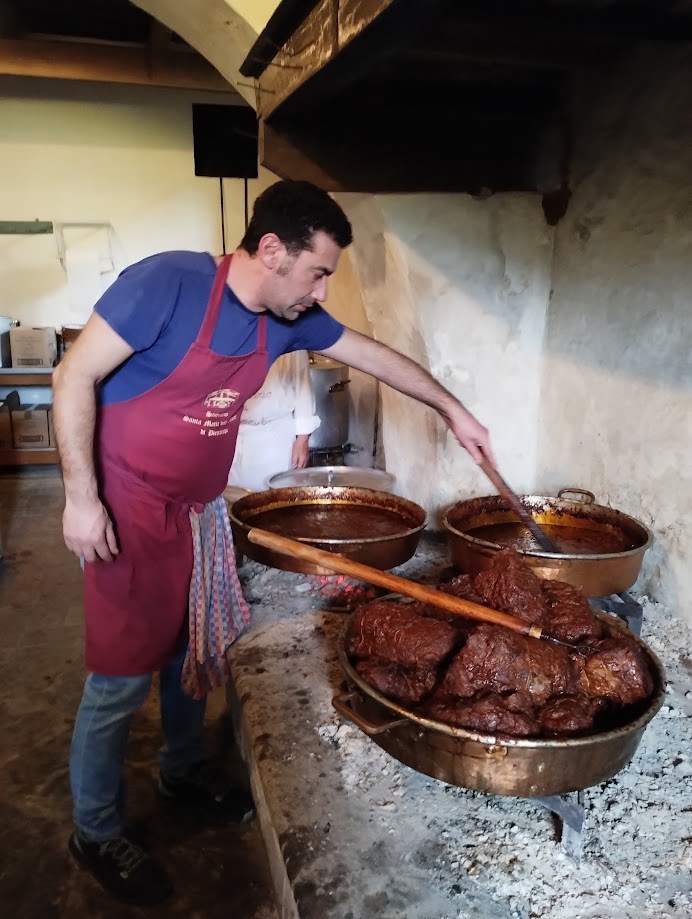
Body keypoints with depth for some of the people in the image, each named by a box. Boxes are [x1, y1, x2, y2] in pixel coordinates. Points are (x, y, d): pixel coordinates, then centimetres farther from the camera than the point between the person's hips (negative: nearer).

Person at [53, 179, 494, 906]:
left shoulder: (289, 318, 0)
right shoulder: (168, 282, -21)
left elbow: (374, 355, 12)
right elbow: (74, 378, -17)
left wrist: (453, 411, 15)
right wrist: (81, 497, -19)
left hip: (198, 510, 7)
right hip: (127, 510, -6)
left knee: (194, 651, 18)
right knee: (121, 677, 2)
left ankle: (182, 772, 44)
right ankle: (95, 835, 26)